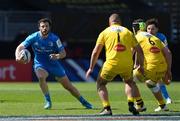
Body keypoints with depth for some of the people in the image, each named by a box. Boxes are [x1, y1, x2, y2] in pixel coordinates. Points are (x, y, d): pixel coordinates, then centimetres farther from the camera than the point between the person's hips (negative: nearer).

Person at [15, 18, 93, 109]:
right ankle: (48, 101, -18)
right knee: (41, 77, -34)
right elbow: (20, 47, -17)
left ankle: (84, 102, 20)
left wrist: (57, 56, -37)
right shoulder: (33, 37, -15)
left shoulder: (54, 39, -16)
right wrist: (18, 57, -39)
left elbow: (63, 53, -13)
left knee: (68, 85, 2)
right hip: (40, 64, 0)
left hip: (53, 64, 0)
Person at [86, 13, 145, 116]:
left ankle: (107, 108, 1)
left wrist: (91, 68, 16)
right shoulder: (128, 32, 16)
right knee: (129, 82, 31)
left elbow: (96, 52, 8)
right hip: (127, 64, 2)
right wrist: (141, 66, 26)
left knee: (100, 84, 18)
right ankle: (131, 104, 10)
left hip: (112, 64, -2)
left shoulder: (105, 32, 12)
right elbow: (139, 51, 16)